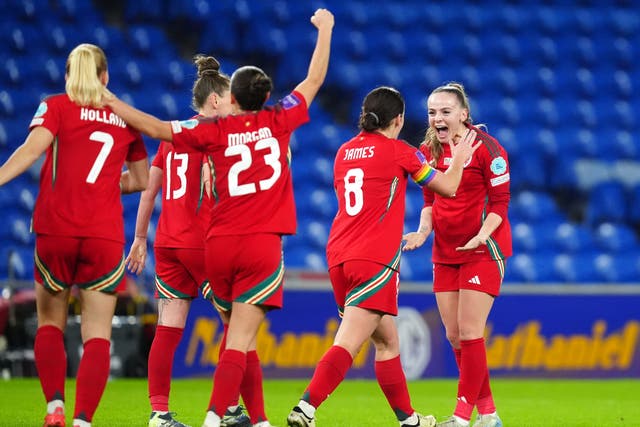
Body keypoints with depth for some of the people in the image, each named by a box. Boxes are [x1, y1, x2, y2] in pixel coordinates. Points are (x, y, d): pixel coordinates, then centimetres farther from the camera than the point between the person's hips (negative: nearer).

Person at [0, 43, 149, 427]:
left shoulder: (56, 107, 4)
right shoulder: (125, 118, 14)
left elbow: (33, 148, -14)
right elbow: (141, 180, 22)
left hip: (56, 231, -1)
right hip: (105, 236, 1)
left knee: (50, 324, 16)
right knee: (98, 335, 0)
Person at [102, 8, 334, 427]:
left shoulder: (215, 130, 2)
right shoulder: (277, 121, 2)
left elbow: (158, 128, 4)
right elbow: (314, 80, 13)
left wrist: (114, 105, 16)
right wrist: (325, 30, 26)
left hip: (219, 244, 2)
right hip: (262, 245, -2)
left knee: (238, 333, 17)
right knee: (240, 338, -8)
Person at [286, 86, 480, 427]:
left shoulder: (344, 152, 12)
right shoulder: (398, 151, -3)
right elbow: (448, 187, 7)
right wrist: (459, 158, 25)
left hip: (338, 256, 7)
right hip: (375, 260, -7)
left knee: (387, 341, 18)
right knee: (347, 345, -14)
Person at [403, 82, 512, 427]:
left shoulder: (486, 148, -13)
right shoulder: (429, 150, 5)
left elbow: (500, 202, -12)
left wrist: (482, 235, -26)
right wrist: (423, 231, -3)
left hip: (482, 250, -7)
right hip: (445, 253, 7)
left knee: (469, 332, -10)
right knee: (454, 336, 5)